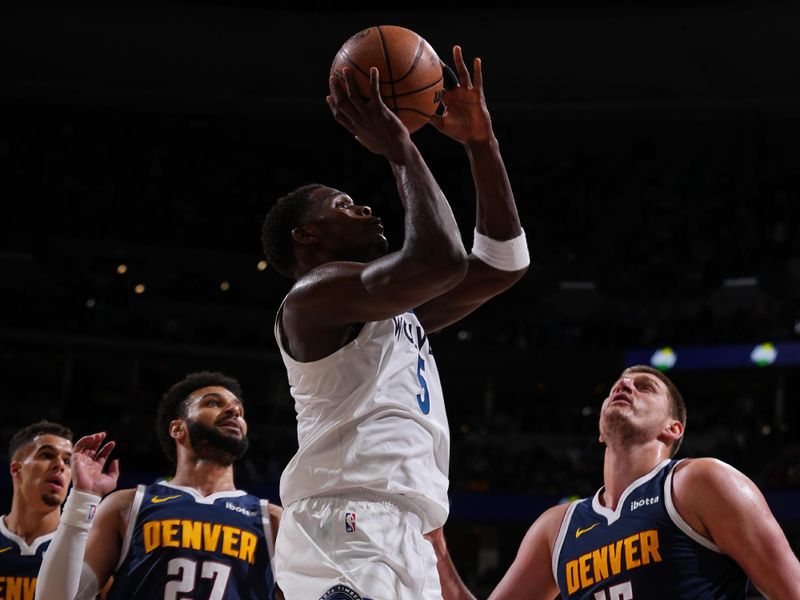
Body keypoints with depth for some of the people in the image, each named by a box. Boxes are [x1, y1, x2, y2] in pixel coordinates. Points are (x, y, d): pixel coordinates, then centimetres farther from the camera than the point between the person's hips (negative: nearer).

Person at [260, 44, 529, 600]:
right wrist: (399, 149, -4)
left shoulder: (400, 312, 28)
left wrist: (481, 142, 21)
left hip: (405, 539, 10)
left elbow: (504, 263, 27)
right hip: (347, 530, -10)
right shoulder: (316, 294, -1)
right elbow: (439, 260, -18)